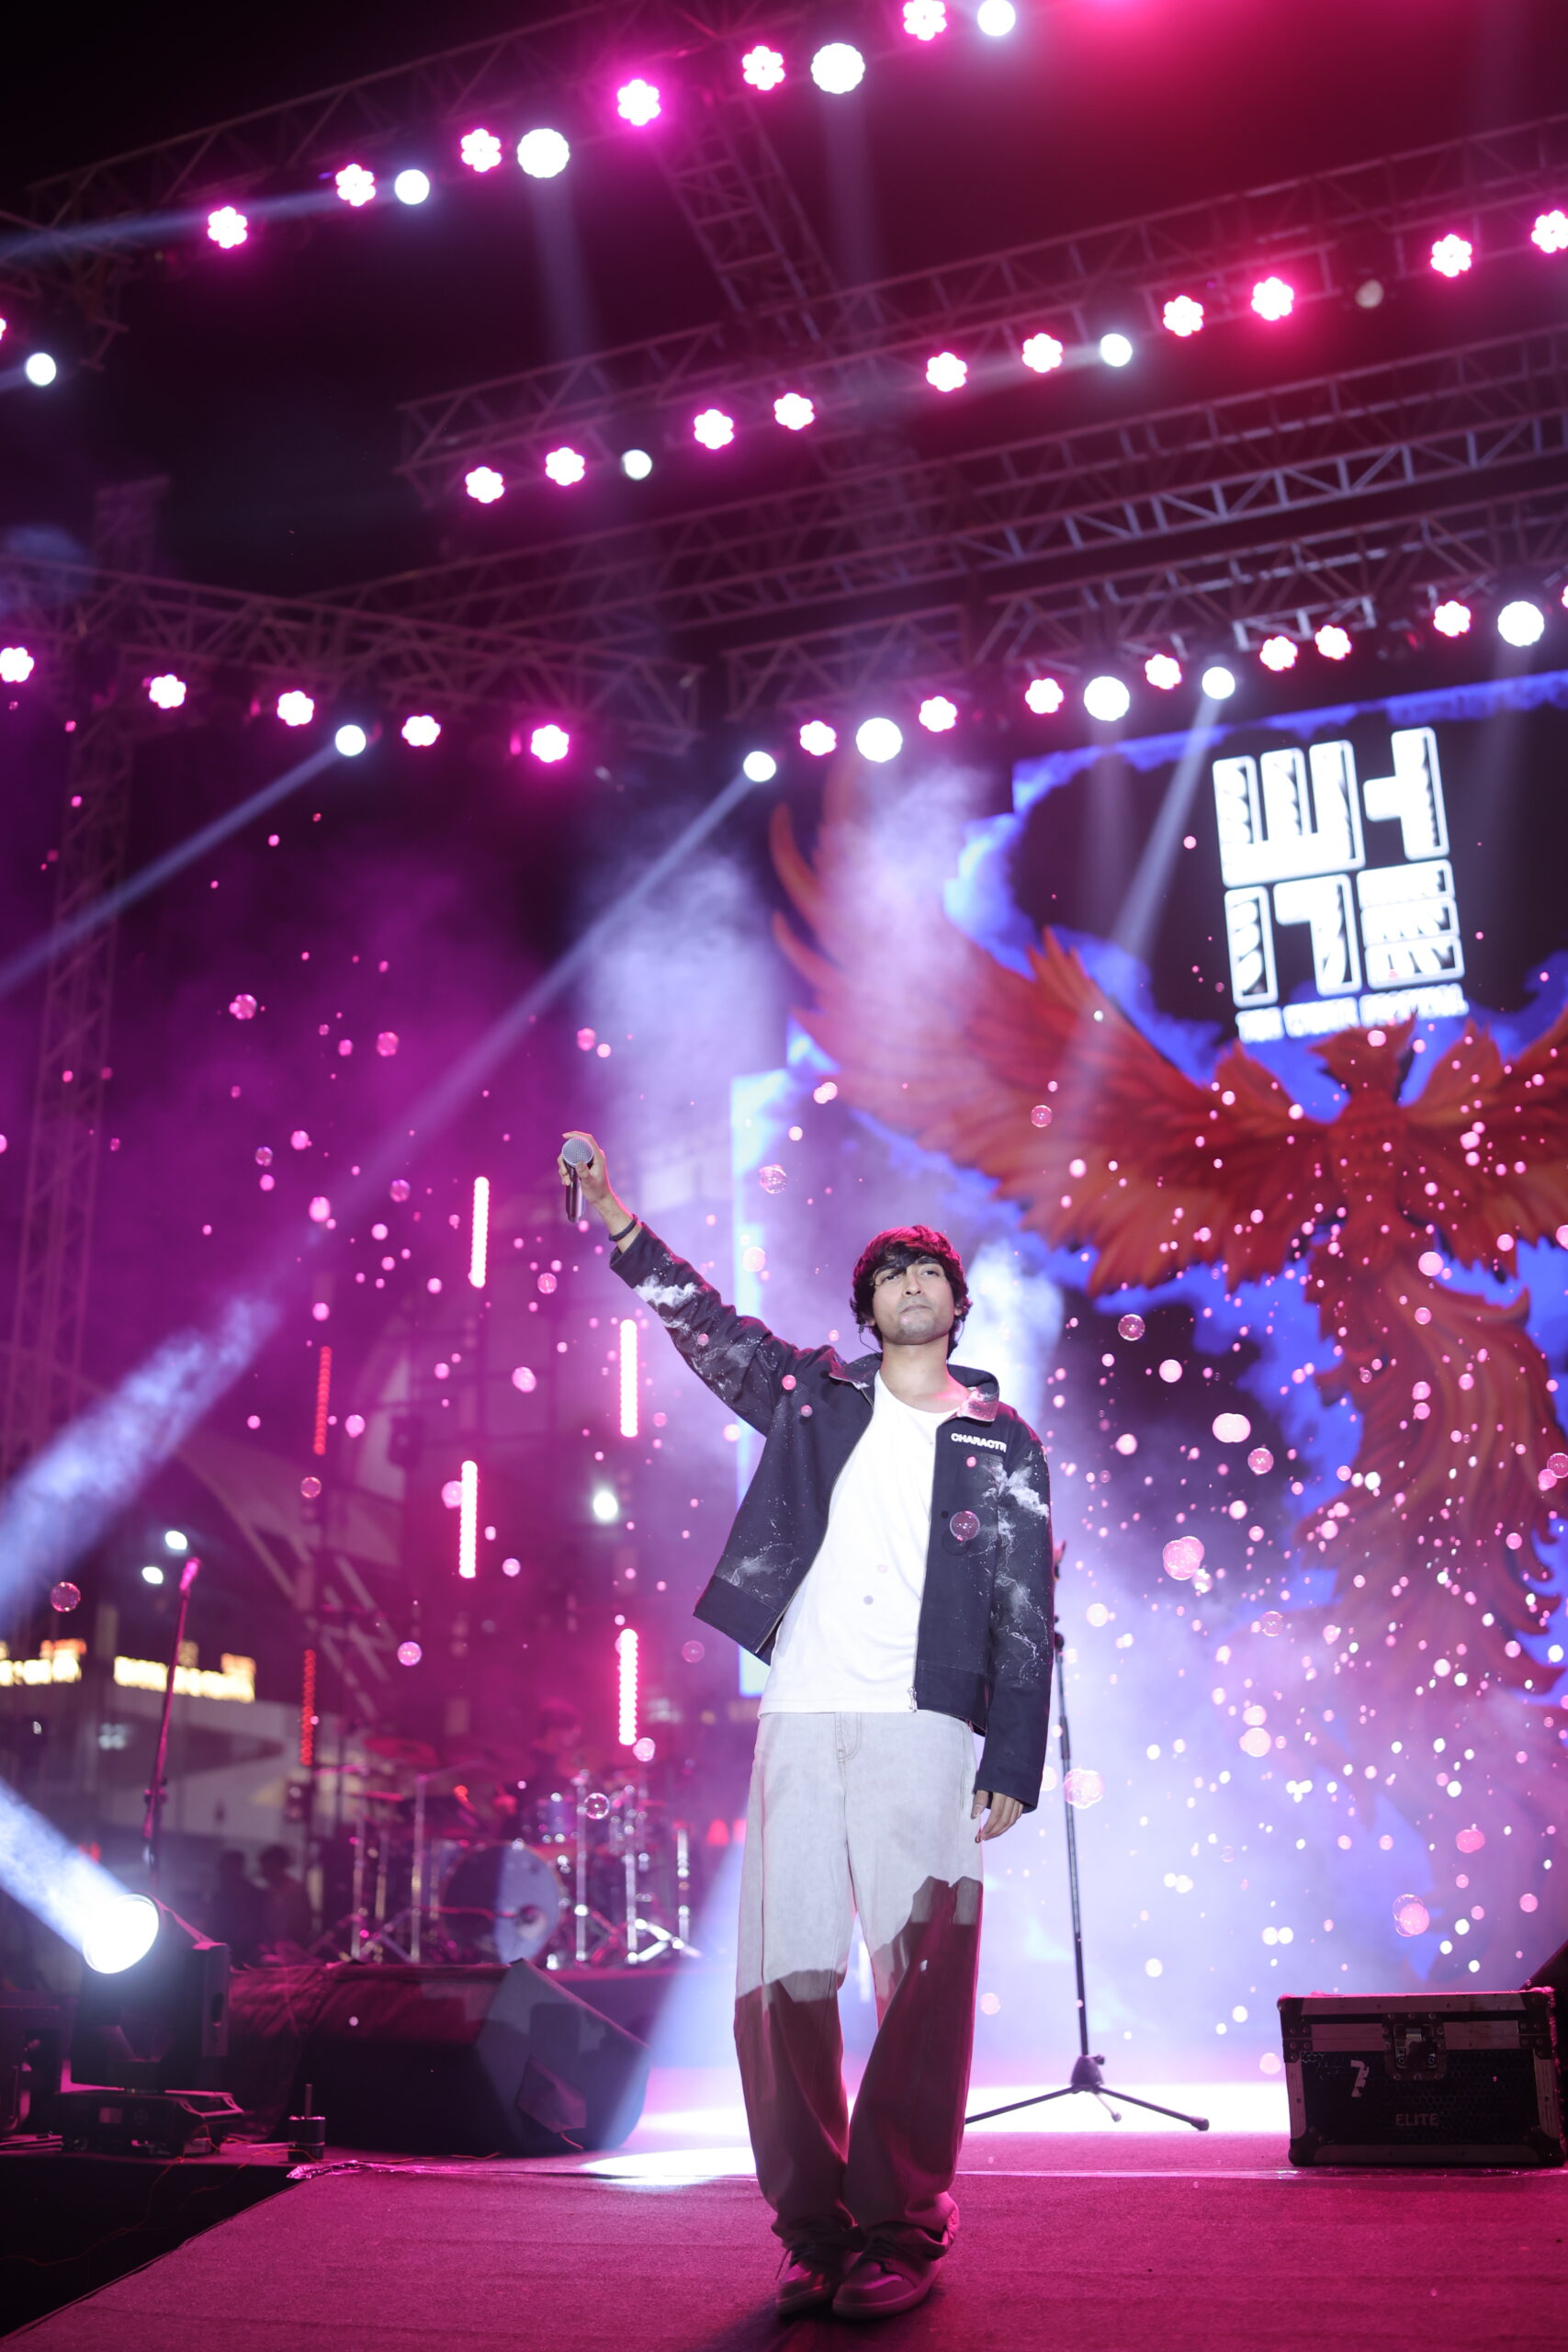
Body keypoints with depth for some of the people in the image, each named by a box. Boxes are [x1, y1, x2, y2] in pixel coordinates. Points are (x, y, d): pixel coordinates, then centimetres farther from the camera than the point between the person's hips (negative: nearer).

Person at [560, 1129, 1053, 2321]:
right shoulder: (818, 1395, 15)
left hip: (923, 1730, -2)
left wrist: (1016, 1762, -3)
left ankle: (900, 2232, 4)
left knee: (924, 1976, -8)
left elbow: (1026, 1616, 5)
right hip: (800, 1719, 2)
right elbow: (707, 1325, 10)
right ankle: (813, 2227, 13)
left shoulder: (1003, 1444, 9)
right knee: (784, 1975, 1)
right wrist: (616, 1216, -1)